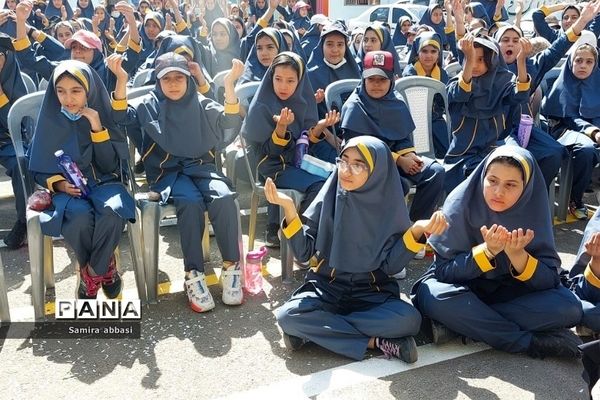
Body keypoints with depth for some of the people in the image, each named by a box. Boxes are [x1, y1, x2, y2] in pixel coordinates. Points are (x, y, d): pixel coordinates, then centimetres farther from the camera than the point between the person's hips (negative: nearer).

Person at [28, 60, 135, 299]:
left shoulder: (101, 116, -1)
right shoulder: (49, 121, 0)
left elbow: (111, 165, -7)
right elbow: (38, 169, 6)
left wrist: (97, 127, -16)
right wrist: (58, 183, -14)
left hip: (103, 181, 0)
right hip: (66, 188, 0)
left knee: (113, 211, -35)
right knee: (79, 217, -35)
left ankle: (92, 275, -12)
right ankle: (106, 268, -5)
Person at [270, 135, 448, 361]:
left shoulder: (389, 205, -7)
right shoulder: (329, 197, -5)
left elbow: (391, 265, -9)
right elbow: (304, 252, -9)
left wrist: (416, 231, -22)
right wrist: (289, 208, -20)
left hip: (372, 292, 0)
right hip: (325, 287, 1)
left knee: (408, 320, -29)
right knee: (287, 316, -27)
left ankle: (314, 329, -17)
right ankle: (376, 341, -18)